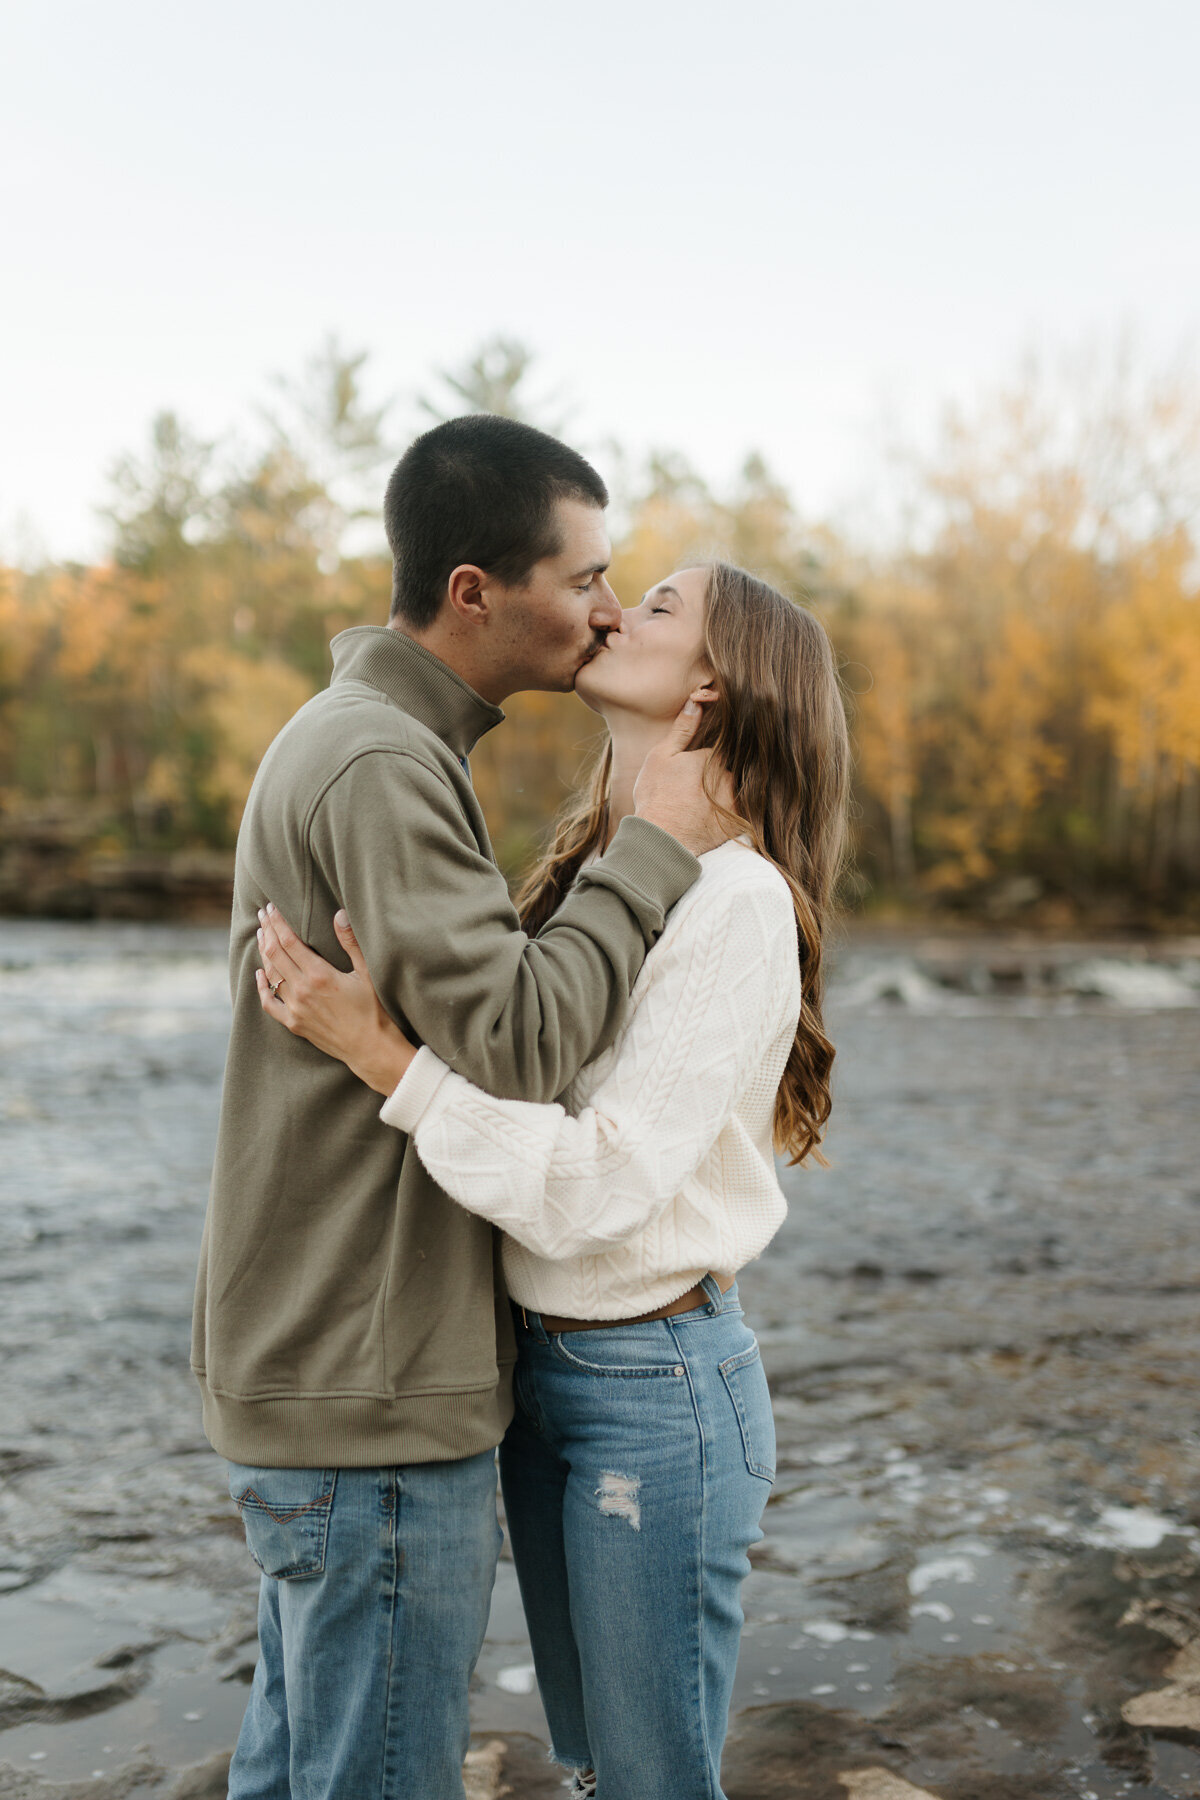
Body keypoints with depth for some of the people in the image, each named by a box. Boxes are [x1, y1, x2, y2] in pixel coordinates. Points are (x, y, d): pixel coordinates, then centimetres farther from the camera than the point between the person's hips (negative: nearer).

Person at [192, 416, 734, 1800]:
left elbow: (475, 989, 15)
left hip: (317, 1369, 10)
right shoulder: (378, 764, -19)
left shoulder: (352, 739, 14)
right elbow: (515, 1039, -26)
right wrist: (655, 850, -16)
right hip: (369, 1397, -10)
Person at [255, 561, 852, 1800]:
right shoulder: (588, 869, 7)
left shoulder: (735, 899, -19)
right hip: (540, 1362, 8)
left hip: (655, 1385, -8)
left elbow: (600, 1183, -26)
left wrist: (384, 1056, -29)